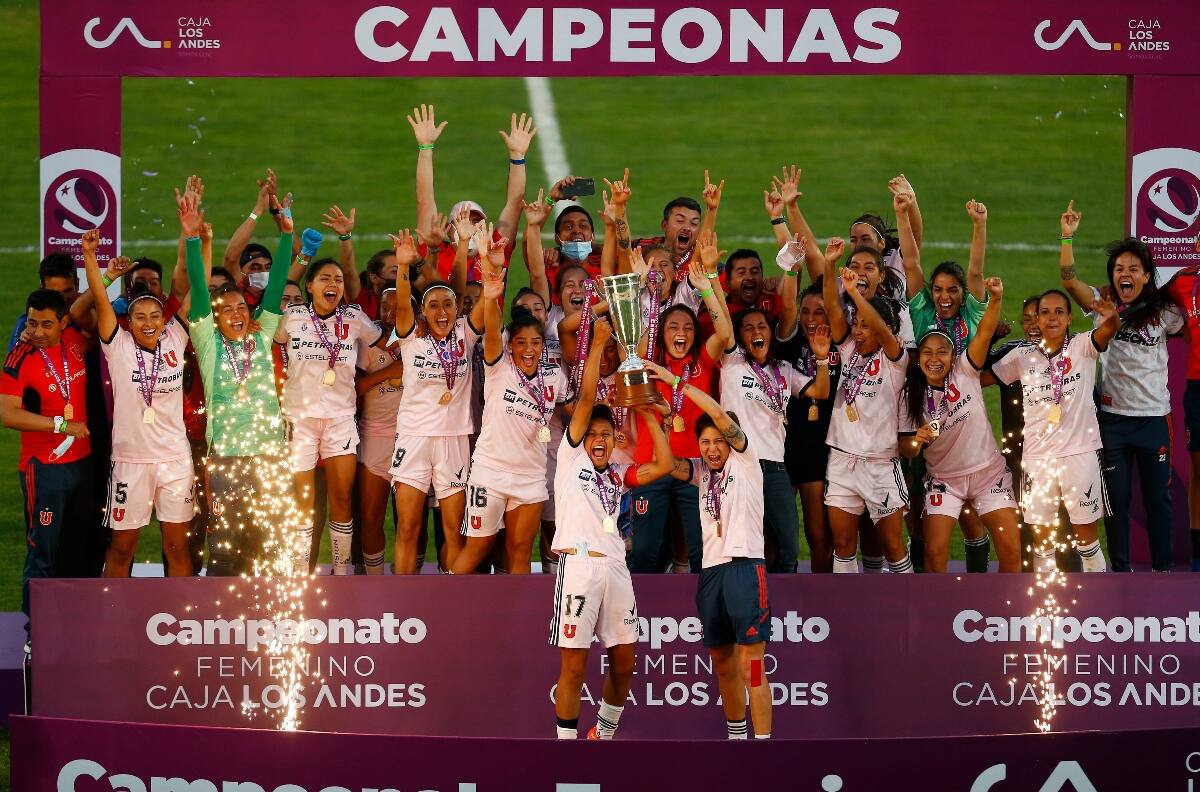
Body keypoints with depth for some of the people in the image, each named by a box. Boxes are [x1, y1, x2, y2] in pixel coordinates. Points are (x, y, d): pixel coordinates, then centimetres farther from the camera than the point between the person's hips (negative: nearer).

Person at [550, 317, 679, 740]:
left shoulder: (617, 474, 21)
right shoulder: (571, 455, 10)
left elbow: (665, 465, 15)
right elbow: (586, 398, 2)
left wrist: (649, 416, 16)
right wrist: (598, 343, -1)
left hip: (615, 565, 5)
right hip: (579, 562, -5)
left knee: (624, 662, 9)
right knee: (574, 665, -5)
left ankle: (604, 734, 27)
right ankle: (566, 744, 0)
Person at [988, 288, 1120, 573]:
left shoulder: (1082, 347, -3)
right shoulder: (1022, 356, 6)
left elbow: (1108, 330, -22)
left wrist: (1112, 318, -46)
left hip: (1080, 452, -2)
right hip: (1037, 456, 3)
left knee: (1087, 532, 6)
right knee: (1041, 536, 8)